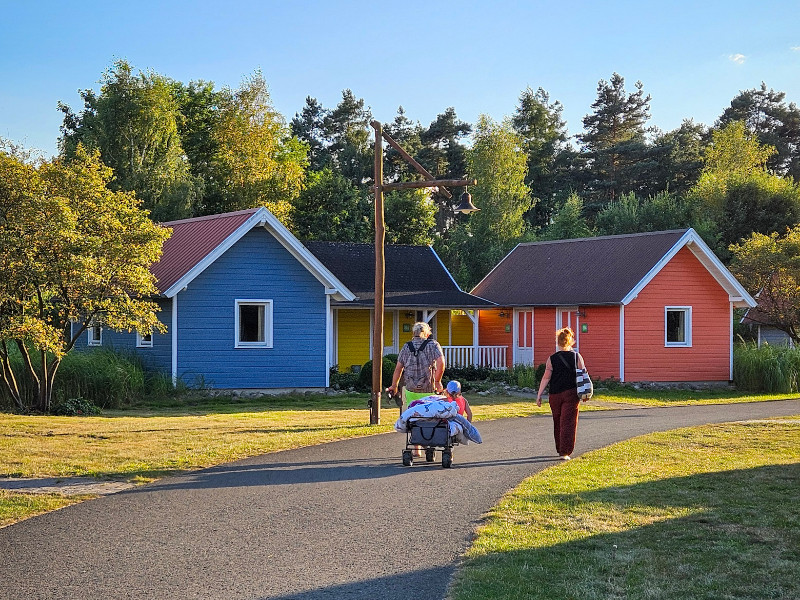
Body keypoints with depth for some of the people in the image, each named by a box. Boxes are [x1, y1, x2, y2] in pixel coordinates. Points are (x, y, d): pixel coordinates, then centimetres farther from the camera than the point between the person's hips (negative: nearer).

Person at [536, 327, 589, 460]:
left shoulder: (552, 359, -3)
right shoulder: (577, 357, -1)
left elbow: (546, 378, -6)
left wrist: (539, 395, -2)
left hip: (555, 394, 1)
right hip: (571, 394, -1)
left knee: (558, 423, 16)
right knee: (568, 423, 0)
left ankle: (560, 449, 28)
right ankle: (565, 452, -8)